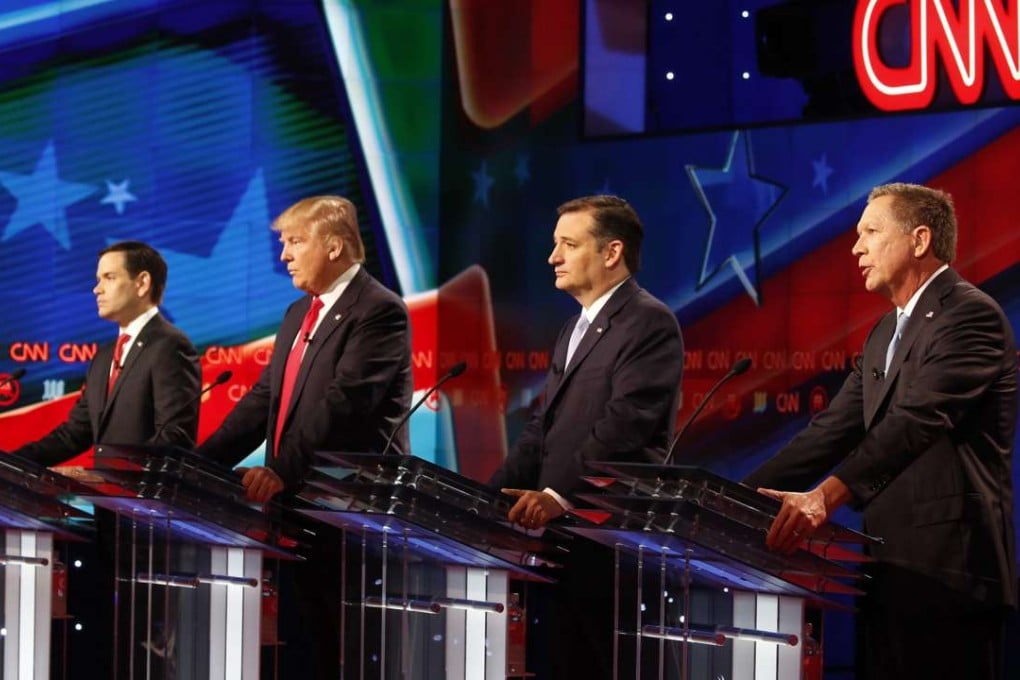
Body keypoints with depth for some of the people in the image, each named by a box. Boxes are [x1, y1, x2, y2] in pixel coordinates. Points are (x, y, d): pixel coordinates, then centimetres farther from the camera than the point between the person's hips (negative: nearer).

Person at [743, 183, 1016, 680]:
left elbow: (916, 420, -23)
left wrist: (827, 496, -35)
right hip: (891, 566, 9)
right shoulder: (886, 333, 21)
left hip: (946, 568, -9)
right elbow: (833, 431, 16)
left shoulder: (971, 314, -10)